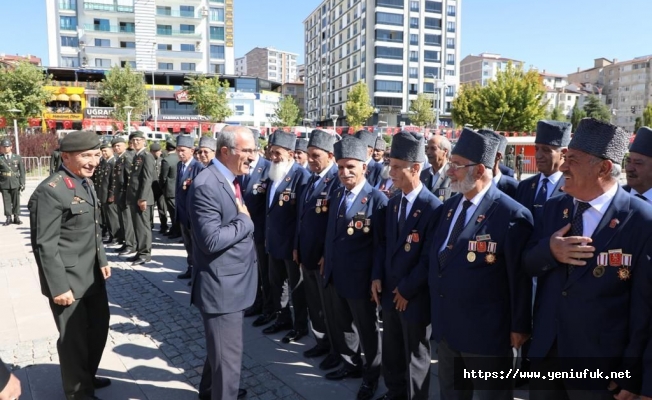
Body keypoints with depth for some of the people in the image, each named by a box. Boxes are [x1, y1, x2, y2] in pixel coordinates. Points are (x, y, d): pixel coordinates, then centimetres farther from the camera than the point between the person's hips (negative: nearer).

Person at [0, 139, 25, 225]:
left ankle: (16, 217, 11)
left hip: (15, 183, 0)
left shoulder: (18, 158, 8)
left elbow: (22, 171, 7)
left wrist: (22, 183, 0)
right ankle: (8, 218, 9)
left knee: (16, 201, 3)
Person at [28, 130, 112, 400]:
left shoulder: (86, 183, 8)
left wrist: (102, 260, 17)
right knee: (74, 338, 9)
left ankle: (88, 376, 45)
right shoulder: (50, 190, -20)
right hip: (68, 281, -9)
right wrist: (59, 287, -20)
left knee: (99, 327, 22)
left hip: (92, 276, 9)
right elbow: (44, 245, -21)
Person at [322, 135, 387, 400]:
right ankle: (351, 364, 43)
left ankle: (371, 375, 35)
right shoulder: (338, 194, 7)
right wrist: (326, 258, 15)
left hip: (359, 278, -7)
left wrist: (377, 277, -13)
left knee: (367, 329, 13)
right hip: (333, 275, 7)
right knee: (340, 324, 21)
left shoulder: (377, 199, -15)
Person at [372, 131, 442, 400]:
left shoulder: (433, 208, -18)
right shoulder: (393, 203, 7)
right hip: (389, 292, 7)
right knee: (391, 352, 21)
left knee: (415, 357, 13)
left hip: (415, 297, -7)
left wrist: (406, 290, -14)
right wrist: (377, 277, 1)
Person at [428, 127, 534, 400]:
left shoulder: (511, 216, -19)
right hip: (446, 328, 7)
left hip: (486, 334, -7)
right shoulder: (449, 206, 5)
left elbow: (520, 277, -15)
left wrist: (520, 326, -9)